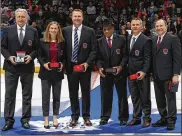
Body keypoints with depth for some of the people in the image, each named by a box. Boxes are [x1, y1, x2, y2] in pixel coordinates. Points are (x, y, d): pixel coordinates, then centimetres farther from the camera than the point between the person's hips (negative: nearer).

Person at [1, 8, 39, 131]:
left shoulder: (33, 31, 3)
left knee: (27, 95, 7)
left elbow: (37, 48, 5)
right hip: (11, 67, 0)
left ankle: (25, 120, 17)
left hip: (27, 67, 0)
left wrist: (31, 56, -13)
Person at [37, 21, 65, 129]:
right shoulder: (43, 42, 0)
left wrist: (62, 64, -11)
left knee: (57, 96, 7)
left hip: (57, 72, 1)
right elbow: (39, 56, 0)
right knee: (46, 96, 2)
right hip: (46, 72, -1)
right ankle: (46, 119, 11)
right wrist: (44, 64, -15)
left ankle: (55, 118, 18)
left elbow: (64, 56, 7)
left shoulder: (62, 43, 4)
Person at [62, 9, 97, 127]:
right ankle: (74, 116, 17)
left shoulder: (90, 31, -3)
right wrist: (64, 63, -2)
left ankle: (86, 116, 18)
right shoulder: (65, 31, 3)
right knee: (73, 92, 7)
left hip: (84, 66, -1)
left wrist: (87, 63, -14)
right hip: (70, 66, 2)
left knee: (86, 92, 8)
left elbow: (94, 50, -4)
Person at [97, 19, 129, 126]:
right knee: (106, 96, 7)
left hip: (120, 72, -2)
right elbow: (98, 57, 4)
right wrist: (100, 67, -13)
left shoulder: (121, 39, -2)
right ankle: (105, 117, 16)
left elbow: (125, 55, -4)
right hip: (105, 72, 2)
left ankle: (123, 117, 16)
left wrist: (121, 66, -17)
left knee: (122, 96, 7)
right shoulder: (99, 42, 5)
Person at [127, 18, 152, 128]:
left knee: (145, 97, 3)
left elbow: (148, 58, -13)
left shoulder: (146, 40, -9)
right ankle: (136, 118, 22)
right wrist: (127, 69, 5)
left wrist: (144, 72, -22)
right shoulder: (128, 38, 11)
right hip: (131, 73, 6)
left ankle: (147, 118, 13)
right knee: (134, 98, 13)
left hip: (142, 74, -6)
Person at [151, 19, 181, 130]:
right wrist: (152, 72, 7)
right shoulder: (153, 40, 12)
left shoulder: (173, 39, -6)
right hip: (157, 75, 6)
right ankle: (163, 119, 21)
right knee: (160, 99, 11)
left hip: (168, 75, -6)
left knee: (170, 99, 1)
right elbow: (152, 57, 14)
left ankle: (171, 121, 7)